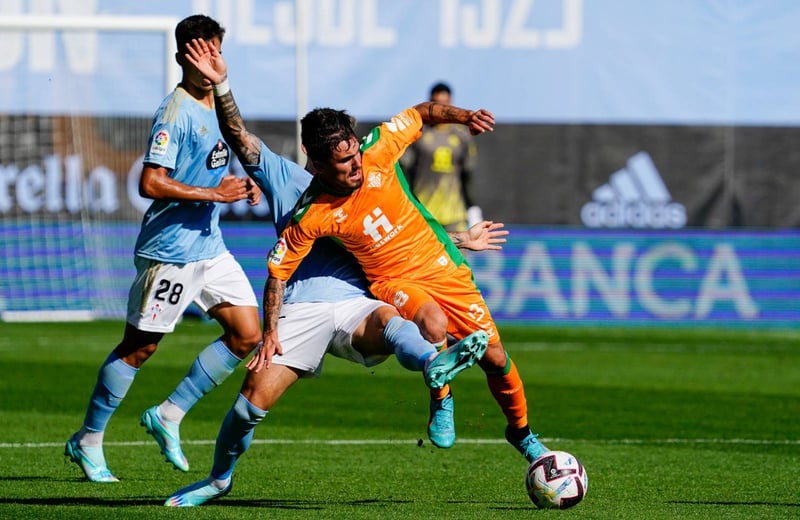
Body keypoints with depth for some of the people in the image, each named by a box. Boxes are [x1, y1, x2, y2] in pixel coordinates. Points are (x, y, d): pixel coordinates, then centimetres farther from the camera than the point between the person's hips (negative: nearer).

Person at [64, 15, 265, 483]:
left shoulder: (218, 104, 11)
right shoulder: (175, 114, -17)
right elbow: (151, 183, -23)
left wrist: (239, 184, 7)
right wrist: (215, 193, -20)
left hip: (210, 246, 8)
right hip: (170, 249, -8)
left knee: (248, 335, 3)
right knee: (141, 346, -1)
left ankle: (169, 416, 12)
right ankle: (88, 442, 12)